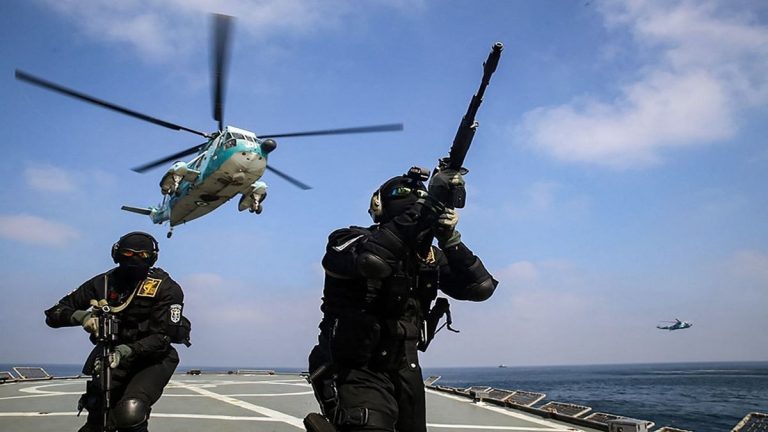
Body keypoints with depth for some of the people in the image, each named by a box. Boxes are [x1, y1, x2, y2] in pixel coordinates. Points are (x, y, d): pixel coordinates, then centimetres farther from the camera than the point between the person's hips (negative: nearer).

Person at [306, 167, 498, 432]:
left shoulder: (429, 256, 5)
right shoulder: (349, 242, -12)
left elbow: (481, 287, -3)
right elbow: (371, 259, -36)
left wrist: (450, 239, -17)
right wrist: (430, 202, -32)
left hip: (406, 373, 7)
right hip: (356, 373, -6)